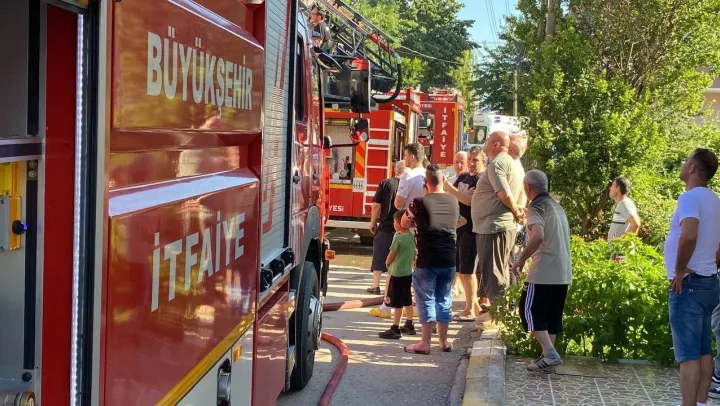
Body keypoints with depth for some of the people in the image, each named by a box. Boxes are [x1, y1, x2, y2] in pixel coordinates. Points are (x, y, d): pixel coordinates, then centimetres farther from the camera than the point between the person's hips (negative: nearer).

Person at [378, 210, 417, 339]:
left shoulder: (398, 237, -19)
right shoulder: (412, 237, 3)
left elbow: (391, 255, -14)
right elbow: (414, 256, 10)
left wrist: (387, 263, 5)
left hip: (397, 274, -8)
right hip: (408, 272, 8)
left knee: (397, 303, -3)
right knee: (407, 300, 17)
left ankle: (395, 329, 1)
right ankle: (409, 325, 26)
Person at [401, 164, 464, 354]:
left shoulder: (420, 202, -10)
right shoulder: (453, 201, 3)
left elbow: (404, 223, 5)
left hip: (427, 260, -4)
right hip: (449, 259, 4)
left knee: (426, 299, 2)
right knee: (444, 299, 13)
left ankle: (425, 343, 4)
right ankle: (444, 341, 20)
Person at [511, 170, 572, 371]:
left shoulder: (536, 207, -10)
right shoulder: (557, 206, 18)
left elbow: (538, 236, -26)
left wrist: (521, 259, -17)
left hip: (543, 271, -9)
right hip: (563, 272, 9)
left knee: (529, 310, -3)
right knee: (552, 314, 13)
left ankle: (550, 354, -12)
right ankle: (549, 355, 14)